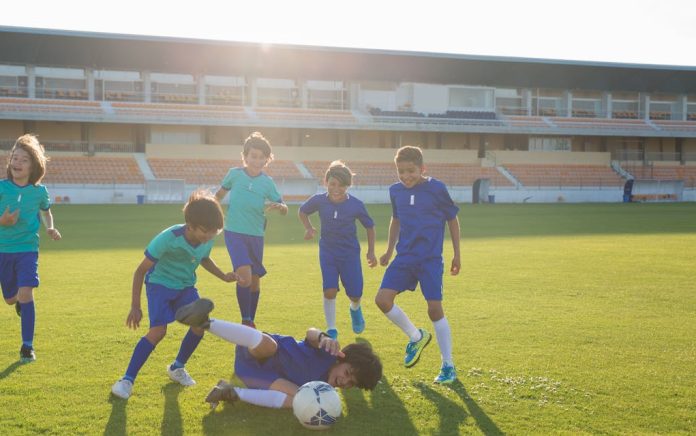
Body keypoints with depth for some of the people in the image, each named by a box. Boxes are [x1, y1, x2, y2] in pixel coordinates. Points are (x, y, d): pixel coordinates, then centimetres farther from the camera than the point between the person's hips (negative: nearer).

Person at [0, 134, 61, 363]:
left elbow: (46, 211, 18)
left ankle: (27, 346, -8)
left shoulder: (39, 191, -3)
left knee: (26, 293, -18)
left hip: (28, 248, -1)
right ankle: (20, 299, 52)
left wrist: (50, 228, 0)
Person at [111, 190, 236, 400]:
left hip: (186, 286, 5)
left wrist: (223, 276, -4)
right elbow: (141, 270, -22)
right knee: (158, 330, -21)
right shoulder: (168, 239, -33)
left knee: (200, 324, -9)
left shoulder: (207, 240, -17)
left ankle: (177, 367, 15)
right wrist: (135, 307, -21)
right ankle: (127, 379, -11)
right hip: (160, 283, -5)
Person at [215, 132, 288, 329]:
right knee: (244, 275, -21)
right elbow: (220, 194, 14)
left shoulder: (267, 182, 0)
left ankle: (251, 321, 28)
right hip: (234, 233, -3)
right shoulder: (234, 174, -4)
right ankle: (245, 321, -11)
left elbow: (285, 209, 1)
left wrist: (278, 206, -21)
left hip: (256, 235, 3)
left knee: (255, 280, 11)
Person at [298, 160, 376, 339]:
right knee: (329, 291, -12)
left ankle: (355, 309, 42)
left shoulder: (356, 205, -17)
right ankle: (331, 330, 5)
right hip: (327, 252, 0)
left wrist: (371, 252, -2)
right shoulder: (319, 200, -15)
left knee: (355, 294, 4)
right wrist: (309, 228, -12)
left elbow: (369, 226, -1)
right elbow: (302, 212, 5)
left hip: (350, 253, 0)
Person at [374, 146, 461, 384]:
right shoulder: (395, 191, 4)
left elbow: (452, 220, 2)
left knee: (435, 308, -9)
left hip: (431, 259, -5)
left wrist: (456, 255, 4)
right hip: (405, 257, 5)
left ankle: (448, 366, 7)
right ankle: (416, 336, 16)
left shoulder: (436, 188, -9)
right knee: (382, 299, -9)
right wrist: (389, 251, 19)